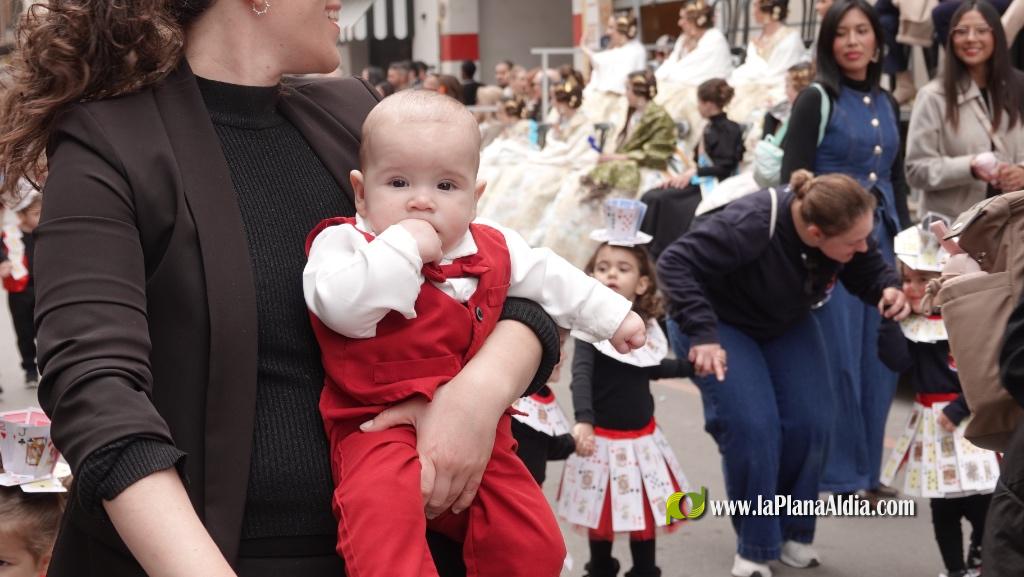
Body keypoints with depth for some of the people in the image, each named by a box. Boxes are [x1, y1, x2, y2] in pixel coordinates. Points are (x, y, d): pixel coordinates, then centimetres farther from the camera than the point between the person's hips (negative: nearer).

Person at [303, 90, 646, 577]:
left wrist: (612, 317, 32)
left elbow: (550, 279, 28)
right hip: (381, 429, -5)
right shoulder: (344, 243, -5)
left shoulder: (494, 250, 12)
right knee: (384, 507, -37)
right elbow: (341, 307, -24)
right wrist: (402, 248, -22)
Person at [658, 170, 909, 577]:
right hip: (718, 323, -5)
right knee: (752, 426, -20)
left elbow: (870, 270, -2)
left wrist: (889, 289, -25)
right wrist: (701, 334, -45)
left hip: (787, 326, 6)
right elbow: (675, 264, -37)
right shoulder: (750, 226, -39)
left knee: (811, 423, -9)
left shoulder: (852, 229, -21)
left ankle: (794, 534, 12)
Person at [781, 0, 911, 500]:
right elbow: (792, 179, -9)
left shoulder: (888, 105, 14)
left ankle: (869, 471, 18)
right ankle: (837, 476, 6)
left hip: (881, 238, 6)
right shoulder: (816, 100, -5)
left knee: (880, 360, 7)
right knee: (838, 360, -3)